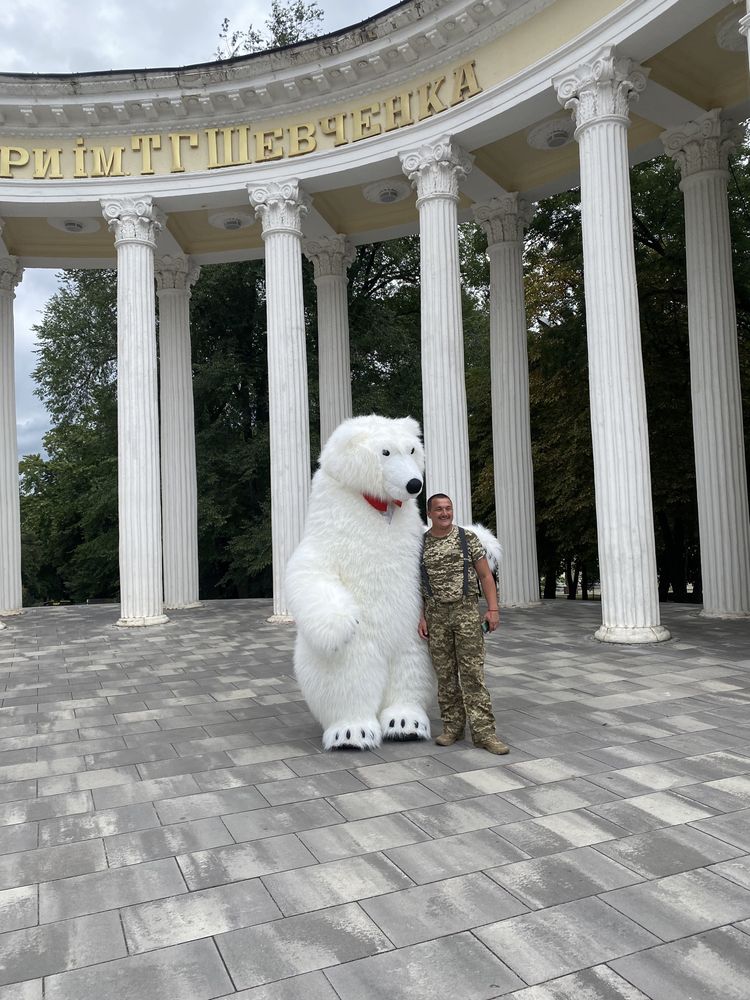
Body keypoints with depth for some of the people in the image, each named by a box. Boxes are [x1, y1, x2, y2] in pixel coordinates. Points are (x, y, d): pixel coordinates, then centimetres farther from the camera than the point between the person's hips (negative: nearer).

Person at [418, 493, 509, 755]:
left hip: (466, 611, -2)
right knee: (445, 674, 7)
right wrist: (420, 616, 1)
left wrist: (493, 609, -7)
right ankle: (452, 727, 17)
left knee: (472, 672, -5)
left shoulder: (468, 538, 0)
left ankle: (483, 731, -3)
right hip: (436, 615, 2)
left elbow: (485, 575, 1)